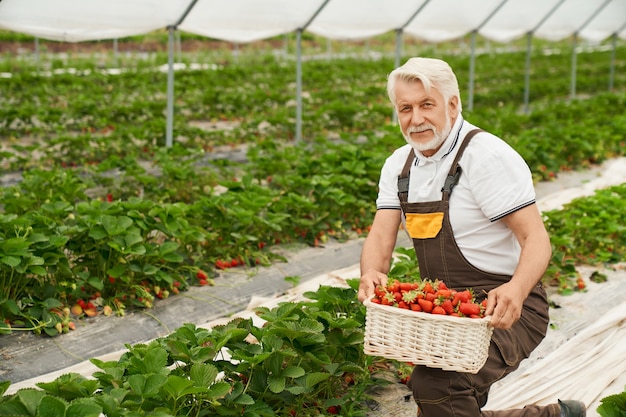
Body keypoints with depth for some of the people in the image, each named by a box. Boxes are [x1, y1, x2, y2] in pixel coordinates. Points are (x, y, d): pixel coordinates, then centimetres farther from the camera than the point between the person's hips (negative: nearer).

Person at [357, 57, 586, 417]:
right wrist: (371, 274, -27)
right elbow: (381, 237, -3)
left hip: (504, 310, -8)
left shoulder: (487, 155, -17)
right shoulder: (400, 165, 5)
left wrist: (515, 291, -42)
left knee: (435, 386, -29)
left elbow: (536, 238, -22)